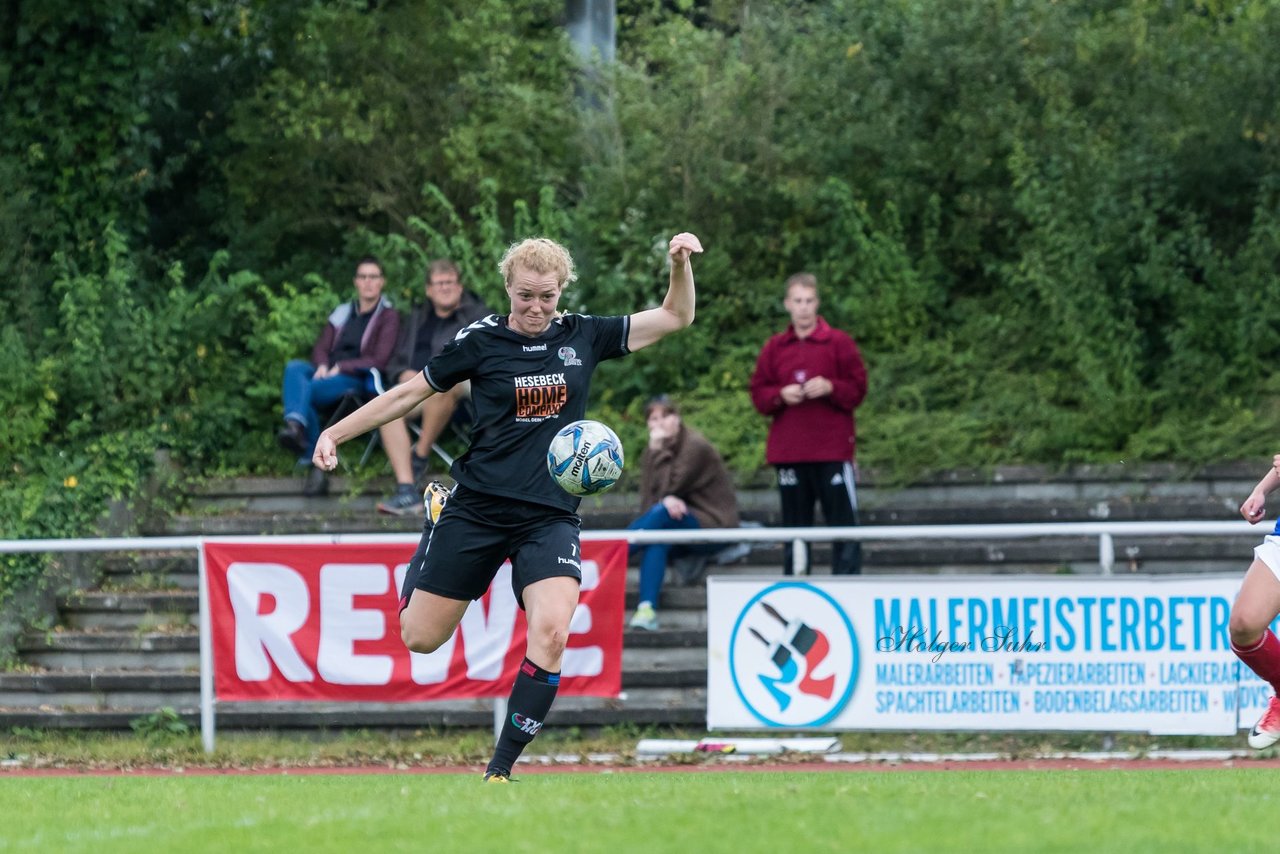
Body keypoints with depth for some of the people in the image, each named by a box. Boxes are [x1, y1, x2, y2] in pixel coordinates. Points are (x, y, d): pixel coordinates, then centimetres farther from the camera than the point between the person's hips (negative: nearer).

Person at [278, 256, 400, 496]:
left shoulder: (388, 317, 7)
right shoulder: (342, 313, 25)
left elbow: (379, 360, -3)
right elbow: (320, 348, 17)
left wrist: (339, 368, -12)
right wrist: (322, 366, -7)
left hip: (356, 380, -5)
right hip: (327, 374, 5)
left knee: (304, 390, -34)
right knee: (294, 367, -31)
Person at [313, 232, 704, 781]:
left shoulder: (583, 337, 4)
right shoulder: (480, 341, -2)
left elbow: (675, 317, 12)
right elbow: (409, 394, 6)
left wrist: (681, 262, -6)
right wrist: (335, 433, 2)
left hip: (550, 517, 1)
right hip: (477, 508, -1)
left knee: (551, 632, -23)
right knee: (419, 638, 6)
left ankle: (500, 770, -14)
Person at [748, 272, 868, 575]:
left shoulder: (839, 343, 2)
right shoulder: (774, 348, 10)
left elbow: (857, 389, 2)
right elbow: (758, 394, 11)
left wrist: (830, 388, -15)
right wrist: (780, 395, -8)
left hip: (832, 450, -3)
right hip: (789, 452, 3)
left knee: (843, 521, -7)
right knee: (795, 524, 5)